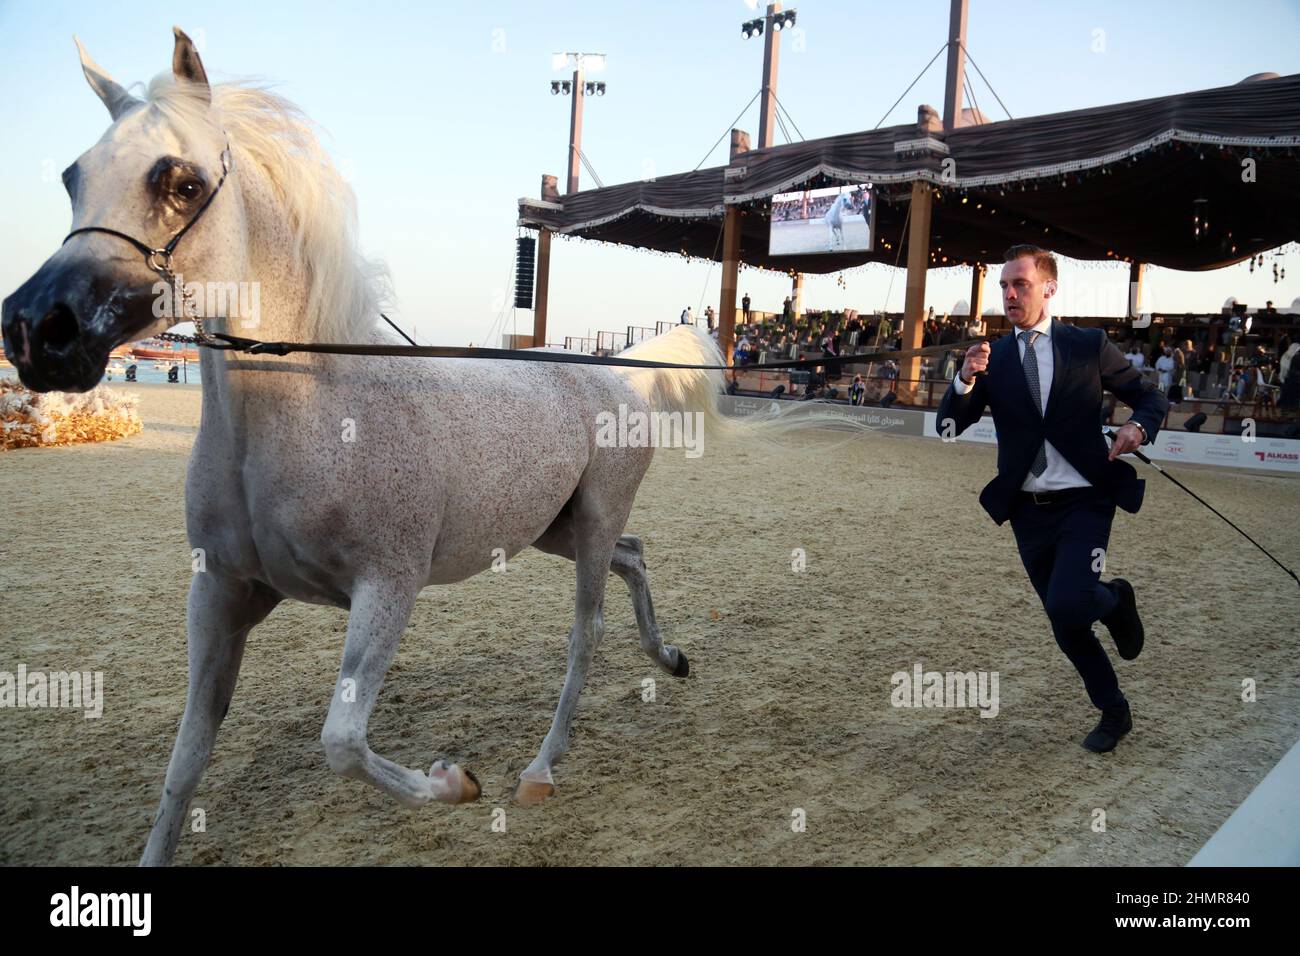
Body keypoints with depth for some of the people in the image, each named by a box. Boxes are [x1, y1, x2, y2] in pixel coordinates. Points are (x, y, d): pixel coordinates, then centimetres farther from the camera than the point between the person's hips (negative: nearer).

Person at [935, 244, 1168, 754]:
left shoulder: (1089, 344, 0)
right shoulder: (992, 357, 5)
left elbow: (1150, 397, 7)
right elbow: (947, 427, -3)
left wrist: (1138, 426, -15)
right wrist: (965, 379, -20)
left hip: (1084, 502, -3)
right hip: (1028, 510, 3)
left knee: (1067, 605, -22)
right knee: (1065, 624, 11)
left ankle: (1114, 599, 15)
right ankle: (1113, 711, 33)